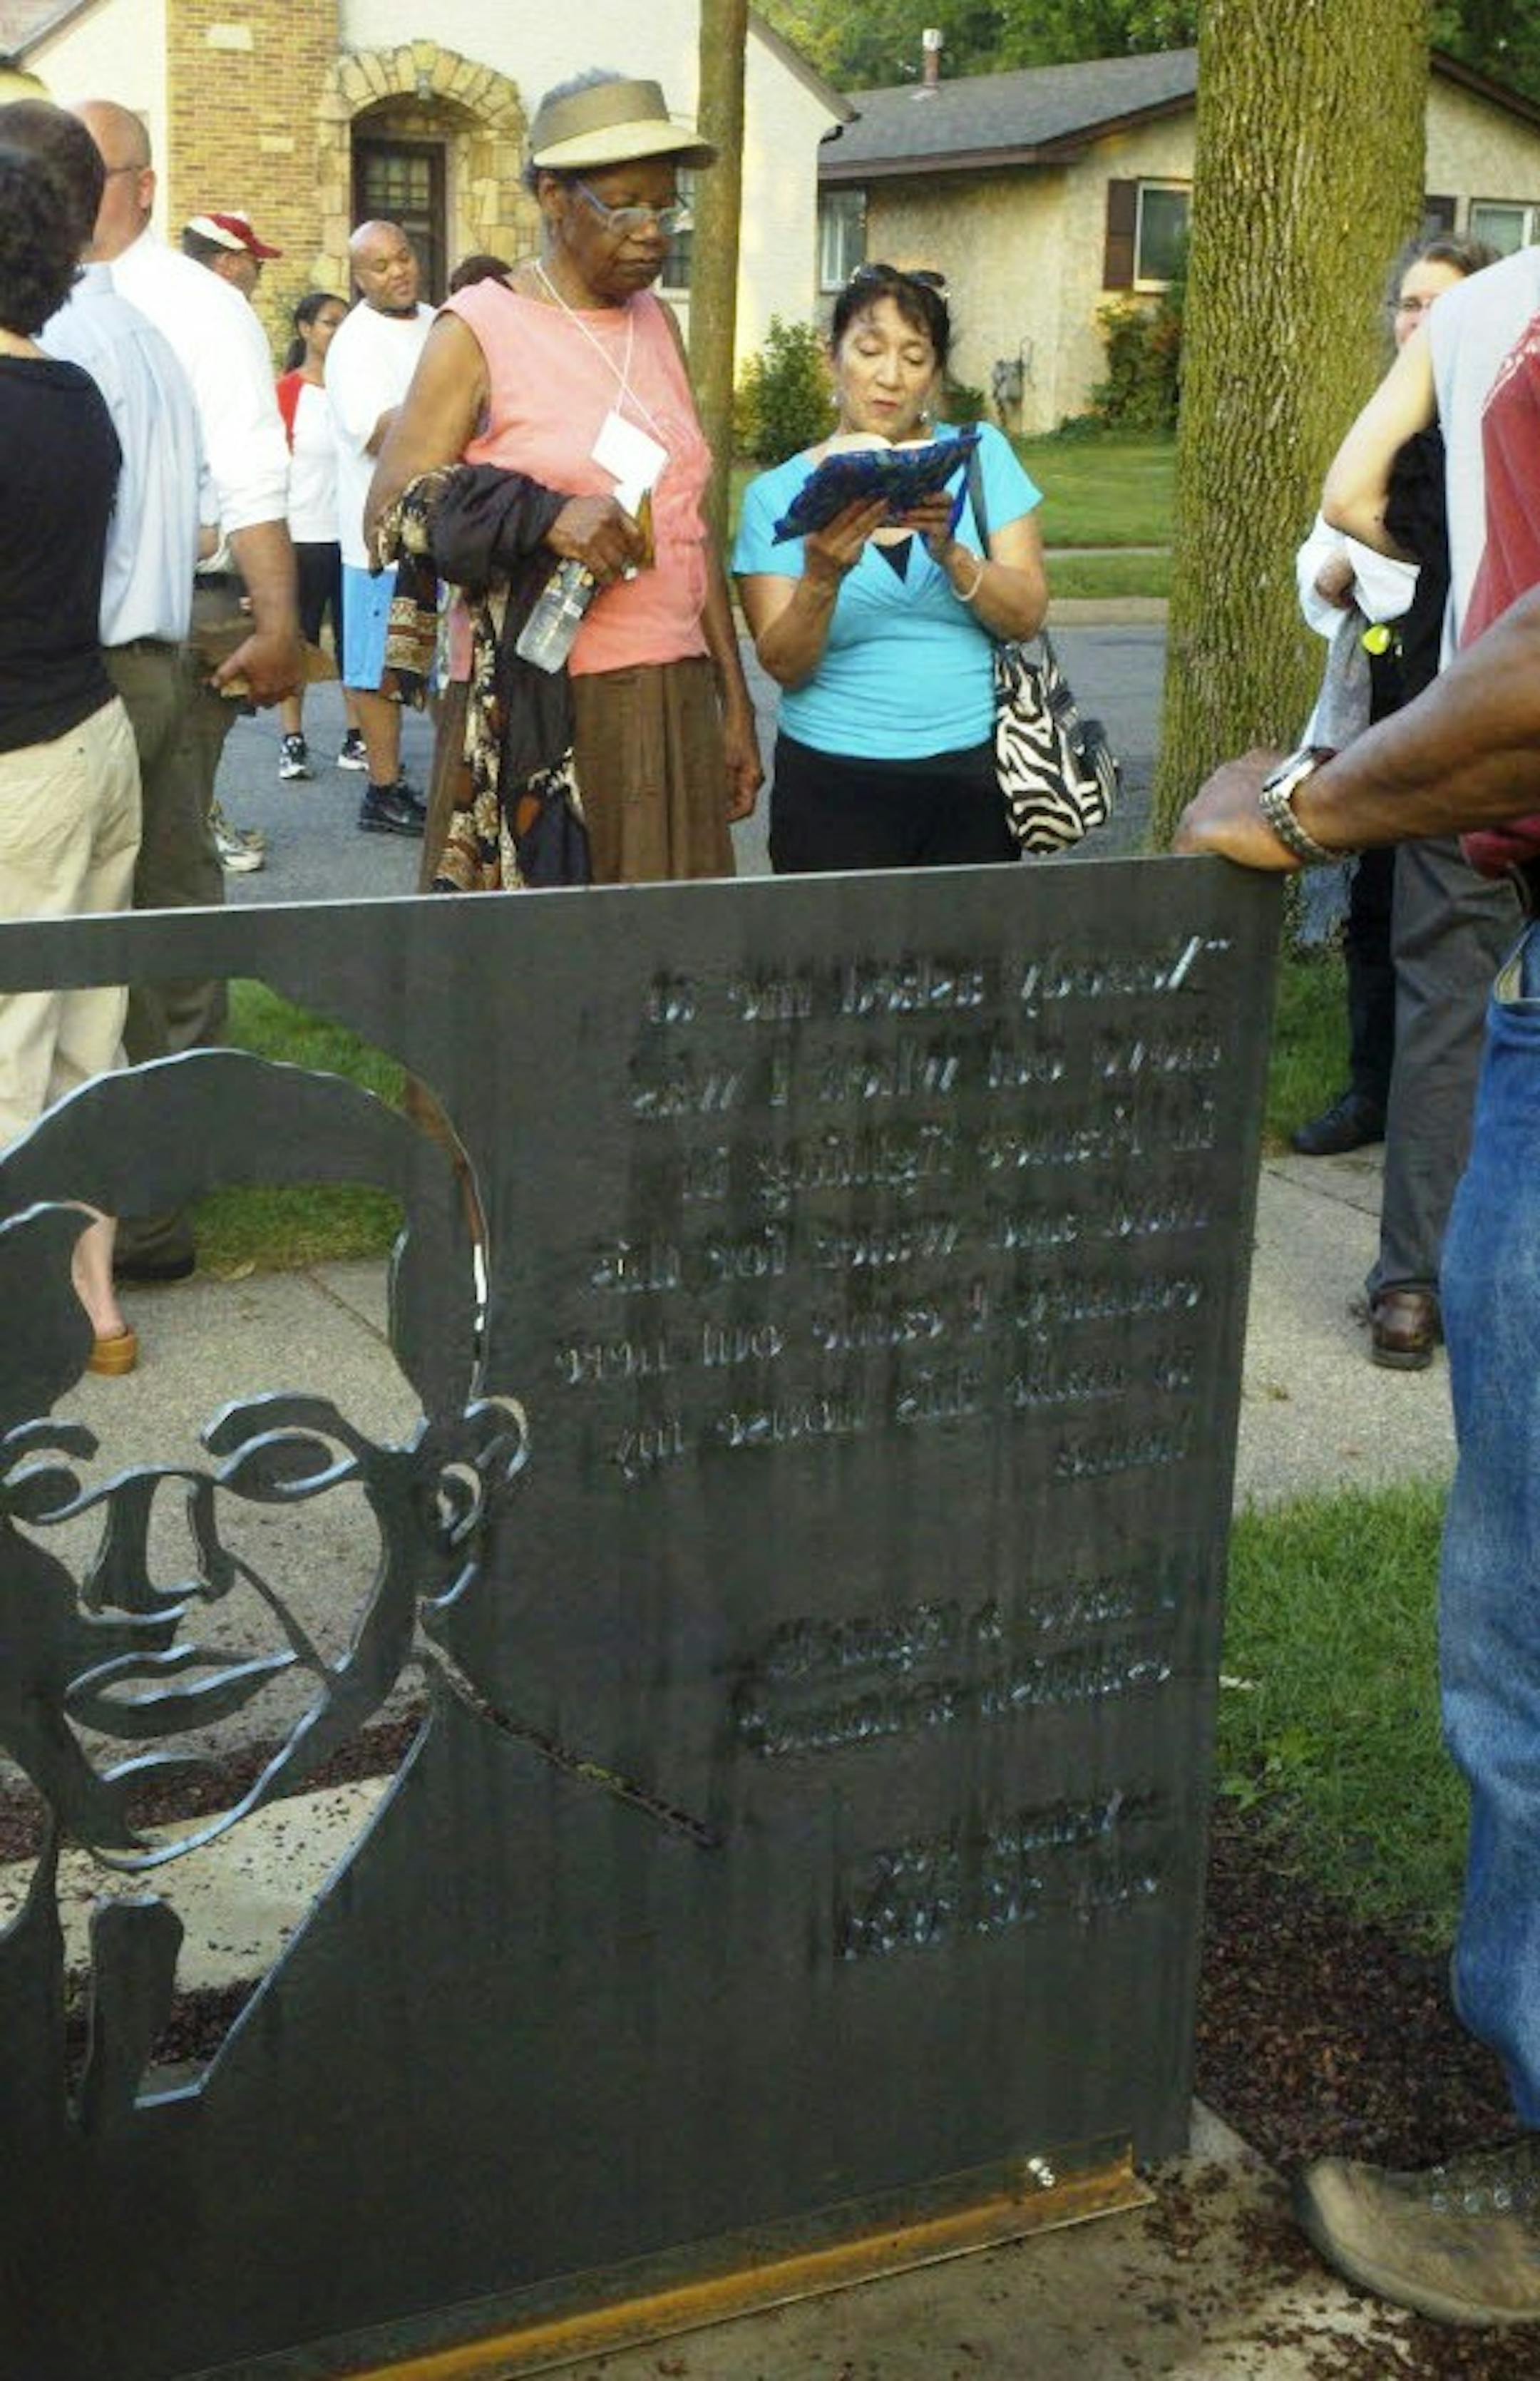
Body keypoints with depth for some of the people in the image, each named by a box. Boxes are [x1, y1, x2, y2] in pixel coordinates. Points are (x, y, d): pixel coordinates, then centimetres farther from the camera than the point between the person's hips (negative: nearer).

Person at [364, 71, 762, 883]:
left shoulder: (657, 323, 16)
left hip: (678, 699, 5)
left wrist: (735, 704, 16)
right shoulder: (477, 330, -2)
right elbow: (389, 515, -10)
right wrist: (544, 519, -24)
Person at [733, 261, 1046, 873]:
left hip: (973, 777, 1)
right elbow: (784, 665, -6)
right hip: (834, 784, -1)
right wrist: (823, 577, -24)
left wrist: (951, 553, -20)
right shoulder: (777, 493, 2)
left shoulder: (980, 456, 6)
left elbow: (1027, 616, -3)